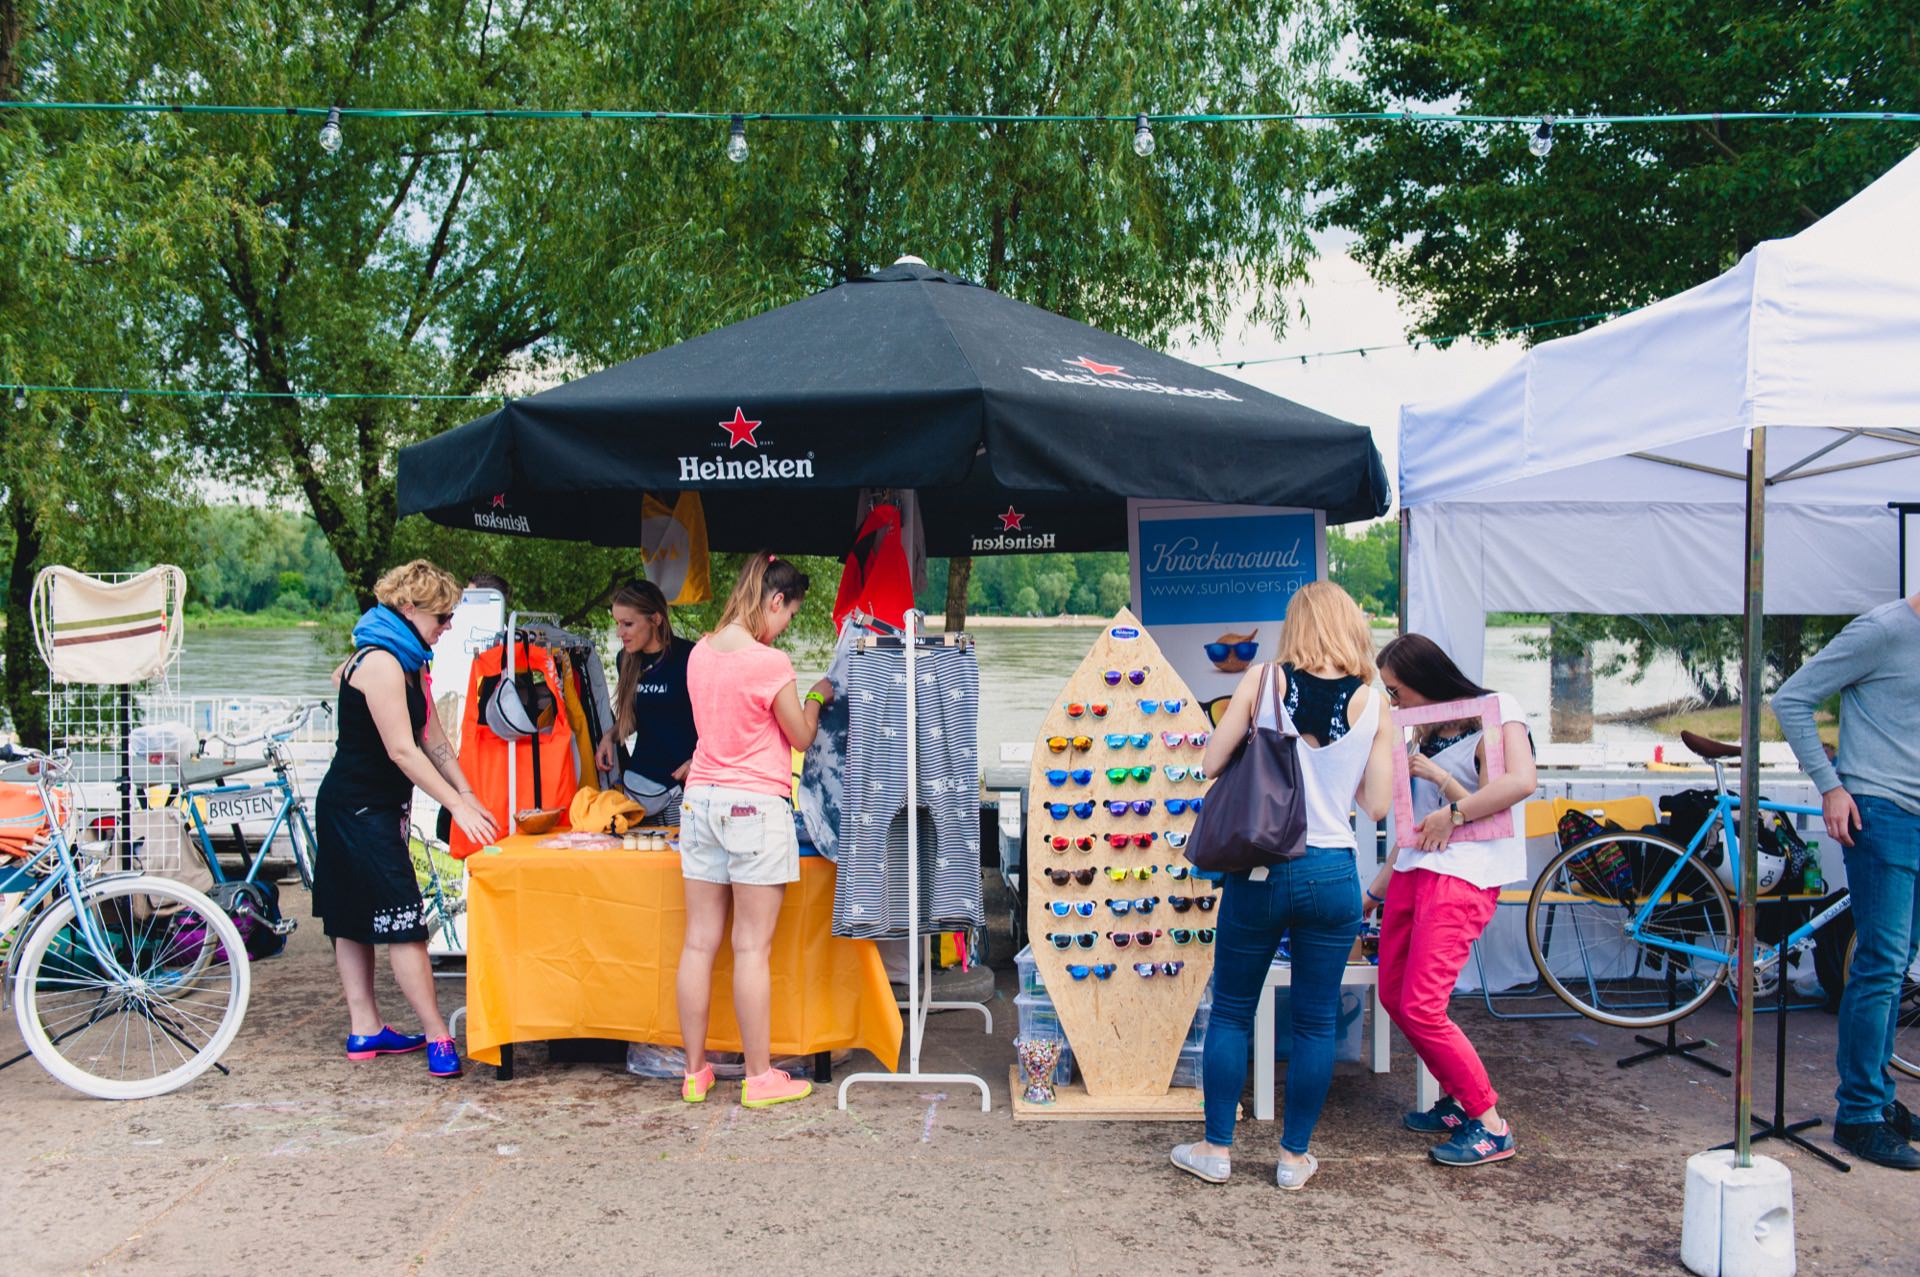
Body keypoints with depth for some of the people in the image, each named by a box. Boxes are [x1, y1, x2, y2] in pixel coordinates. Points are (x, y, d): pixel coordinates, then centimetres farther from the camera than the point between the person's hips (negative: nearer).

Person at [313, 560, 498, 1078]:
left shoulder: (407, 663, 13)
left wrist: (466, 793, 6)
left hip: (372, 809, 10)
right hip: (360, 808, -10)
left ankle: (364, 1029, 20)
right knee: (403, 922, -10)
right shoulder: (379, 662, -19)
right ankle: (437, 1036, -9)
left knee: (355, 922, 14)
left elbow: (431, 737, 14)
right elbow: (402, 750, -23)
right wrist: (457, 806, -22)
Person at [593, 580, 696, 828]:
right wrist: (610, 736, 5)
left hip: (683, 783, -5)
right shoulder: (628, 660, 9)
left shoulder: (688, 657, -10)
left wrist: (698, 761, -16)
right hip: (641, 779, 6)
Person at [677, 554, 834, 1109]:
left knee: (700, 942, 9)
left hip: (700, 800, 7)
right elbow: (802, 737, -2)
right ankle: (760, 1078, 9)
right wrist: (816, 697, 15)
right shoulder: (769, 662, -14)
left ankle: (694, 1072, 17)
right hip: (755, 805, -7)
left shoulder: (700, 652, 7)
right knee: (752, 947, 0)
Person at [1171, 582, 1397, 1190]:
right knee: (1316, 1021, 13)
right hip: (1332, 876, 1)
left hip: (1259, 871, -1)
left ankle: (1217, 1149, 21)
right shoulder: (1374, 706, -2)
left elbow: (1211, 762, -2)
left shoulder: (1262, 681, -5)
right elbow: (1377, 805, 1)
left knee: (1231, 1011, 13)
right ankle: (1294, 1157, 21)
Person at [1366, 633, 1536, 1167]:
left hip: (1463, 875, -9)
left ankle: (1489, 1125, -2)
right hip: (1414, 869, 9)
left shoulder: (1495, 712, -2)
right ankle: (1455, 1101, 21)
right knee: (1394, 997, 6)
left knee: (1422, 1007, -15)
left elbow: (1521, 781, -20)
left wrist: (1452, 810, -14)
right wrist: (1376, 889, 25)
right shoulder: (1427, 732, 21)